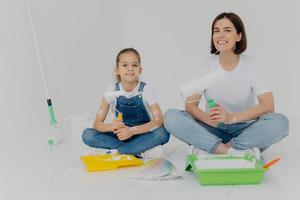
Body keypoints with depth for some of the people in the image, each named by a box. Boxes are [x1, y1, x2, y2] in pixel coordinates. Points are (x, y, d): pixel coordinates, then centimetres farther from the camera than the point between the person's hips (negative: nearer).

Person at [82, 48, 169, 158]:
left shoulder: (145, 89, -12)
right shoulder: (112, 91, -8)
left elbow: (159, 120, -23)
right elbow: (97, 124, -11)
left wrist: (132, 130, -36)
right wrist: (111, 126, -35)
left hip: (142, 133, -1)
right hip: (121, 134, 2)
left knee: (163, 133, -33)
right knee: (87, 135, -21)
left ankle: (117, 152, -22)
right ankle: (140, 149, -21)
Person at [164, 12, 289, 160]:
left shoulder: (252, 65, -5)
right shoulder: (207, 65, -1)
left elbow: (268, 106, -16)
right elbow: (190, 104, -8)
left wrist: (232, 118, -31)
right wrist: (208, 118, -31)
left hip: (244, 129, 0)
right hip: (212, 129, 1)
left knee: (280, 122, -30)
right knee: (171, 117, -24)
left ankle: (209, 148, -24)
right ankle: (238, 151, -29)